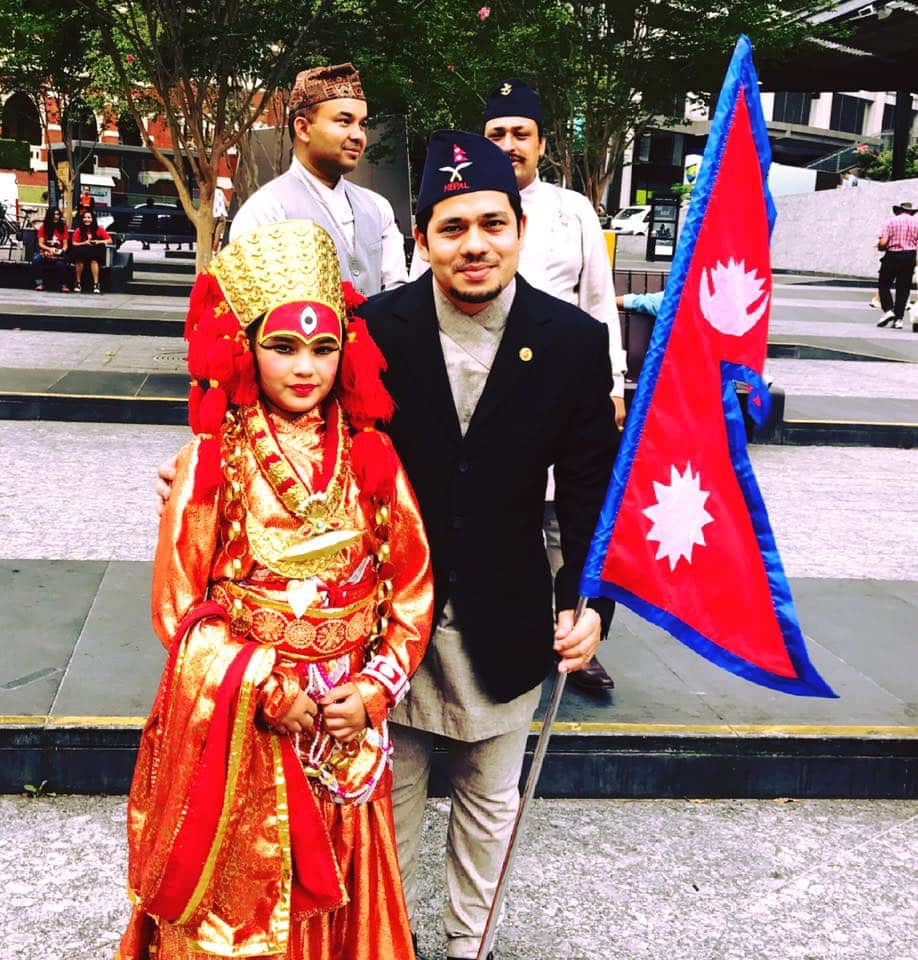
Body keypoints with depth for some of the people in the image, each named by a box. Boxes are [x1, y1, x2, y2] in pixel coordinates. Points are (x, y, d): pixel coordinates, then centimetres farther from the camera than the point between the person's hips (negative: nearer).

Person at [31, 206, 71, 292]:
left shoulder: (63, 227, 7)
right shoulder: (43, 227, 5)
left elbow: (65, 244, 5)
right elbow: (40, 244, -1)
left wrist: (62, 250, -18)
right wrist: (49, 249, -20)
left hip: (58, 253, -1)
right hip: (45, 251, 1)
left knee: (61, 263, -35)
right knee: (36, 259, -32)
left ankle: (63, 285, -18)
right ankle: (39, 283, -30)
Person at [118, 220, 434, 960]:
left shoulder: (371, 456, -1)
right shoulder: (213, 461, -8)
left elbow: (411, 582, 3)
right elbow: (179, 604, -6)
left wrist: (376, 686, -8)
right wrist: (268, 688, -13)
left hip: (348, 723, 2)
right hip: (240, 727, -2)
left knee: (338, 891, 15)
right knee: (241, 896, 10)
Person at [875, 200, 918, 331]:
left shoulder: (891, 221, -3)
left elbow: (883, 242, -13)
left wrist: (880, 247, 8)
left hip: (892, 256, -2)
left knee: (884, 285, 11)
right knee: (903, 288, 7)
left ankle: (887, 310, -6)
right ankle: (898, 319, 4)